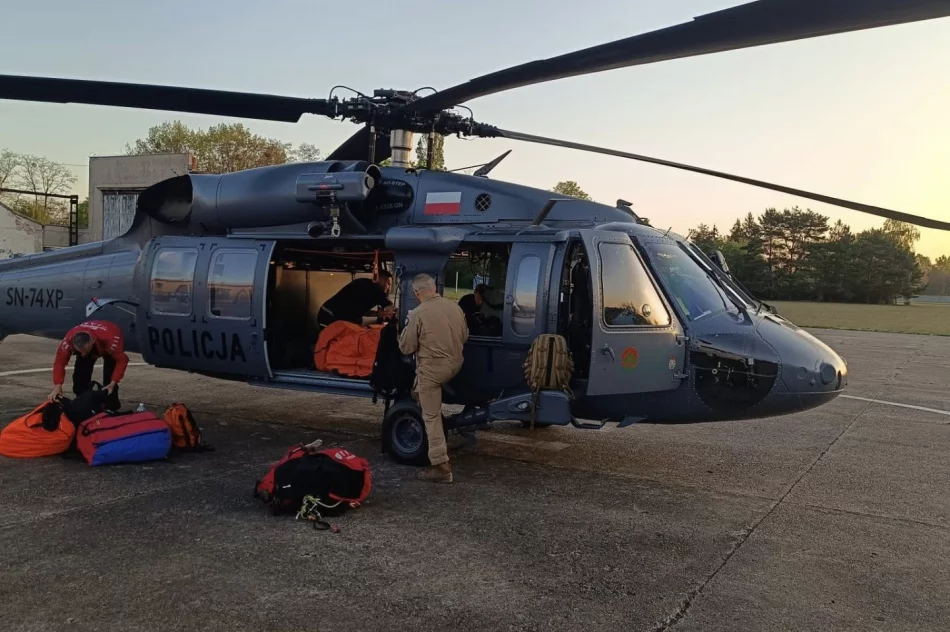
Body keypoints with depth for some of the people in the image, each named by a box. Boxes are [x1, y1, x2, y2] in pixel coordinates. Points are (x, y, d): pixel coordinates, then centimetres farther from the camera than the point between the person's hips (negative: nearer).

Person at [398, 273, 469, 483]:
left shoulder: (418, 314, -16)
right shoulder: (455, 307, 2)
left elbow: (406, 348, -9)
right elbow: (464, 336, 14)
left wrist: (406, 329, 8)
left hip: (432, 369, -6)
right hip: (455, 364, 7)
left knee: (432, 417, 1)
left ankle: (441, 466, 2)